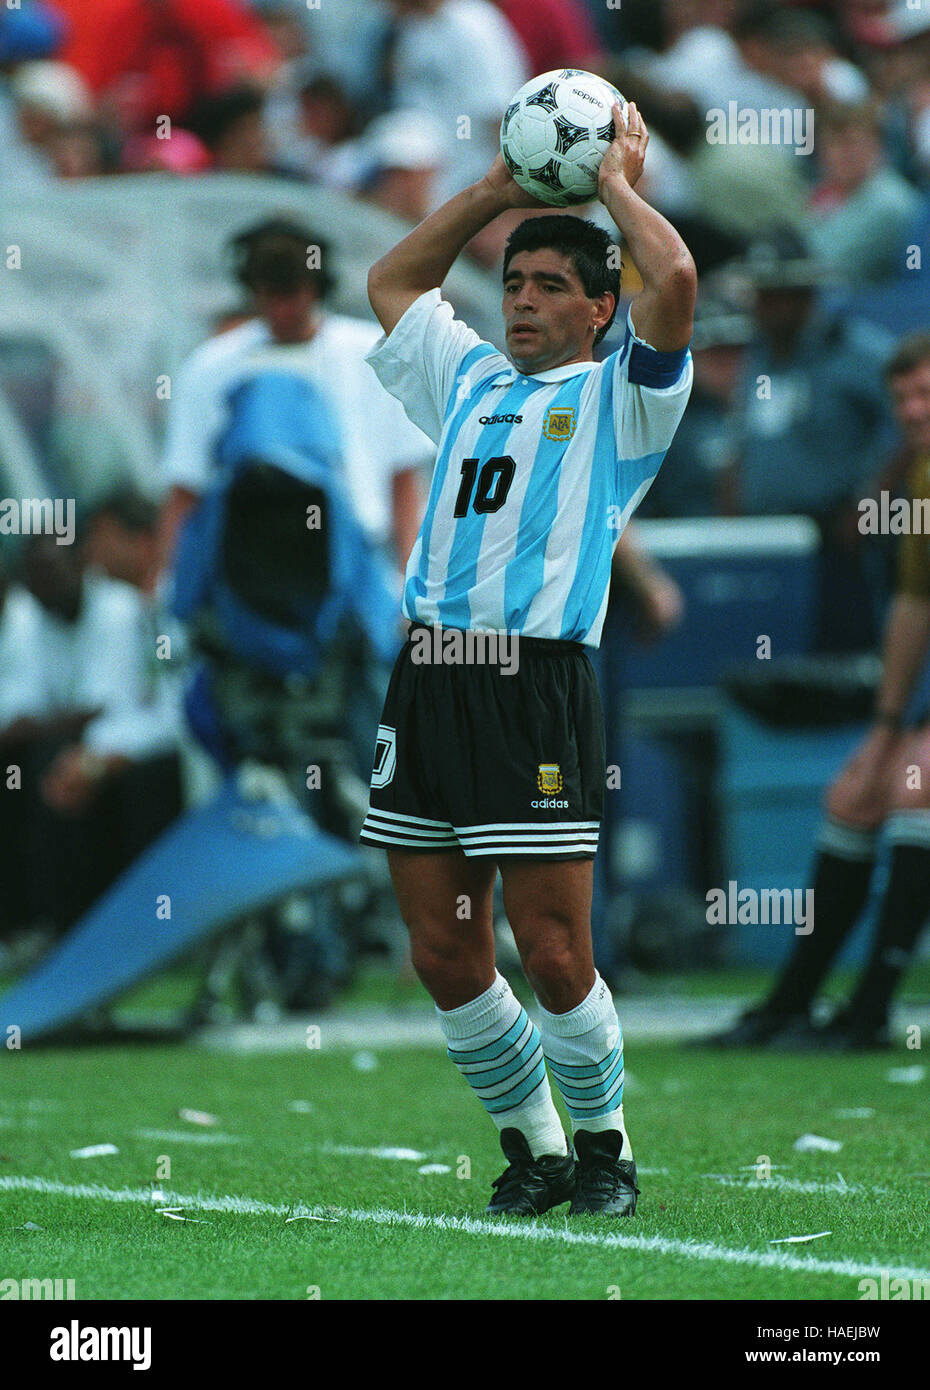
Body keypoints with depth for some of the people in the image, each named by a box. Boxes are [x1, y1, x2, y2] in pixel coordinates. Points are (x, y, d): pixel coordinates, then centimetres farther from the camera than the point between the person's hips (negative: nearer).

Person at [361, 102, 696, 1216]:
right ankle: (531, 1147, 19)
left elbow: (675, 282, -12)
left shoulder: (614, 399, 5)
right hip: (425, 683, 6)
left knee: (552, 958, -7)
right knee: (444, 957, 4)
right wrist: (500, 189, 28)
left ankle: (603, 1145, 12)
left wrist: (617, 185, 4)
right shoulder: (469, 380, 22)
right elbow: (392, 281, 37)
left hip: (537, 684, -6)